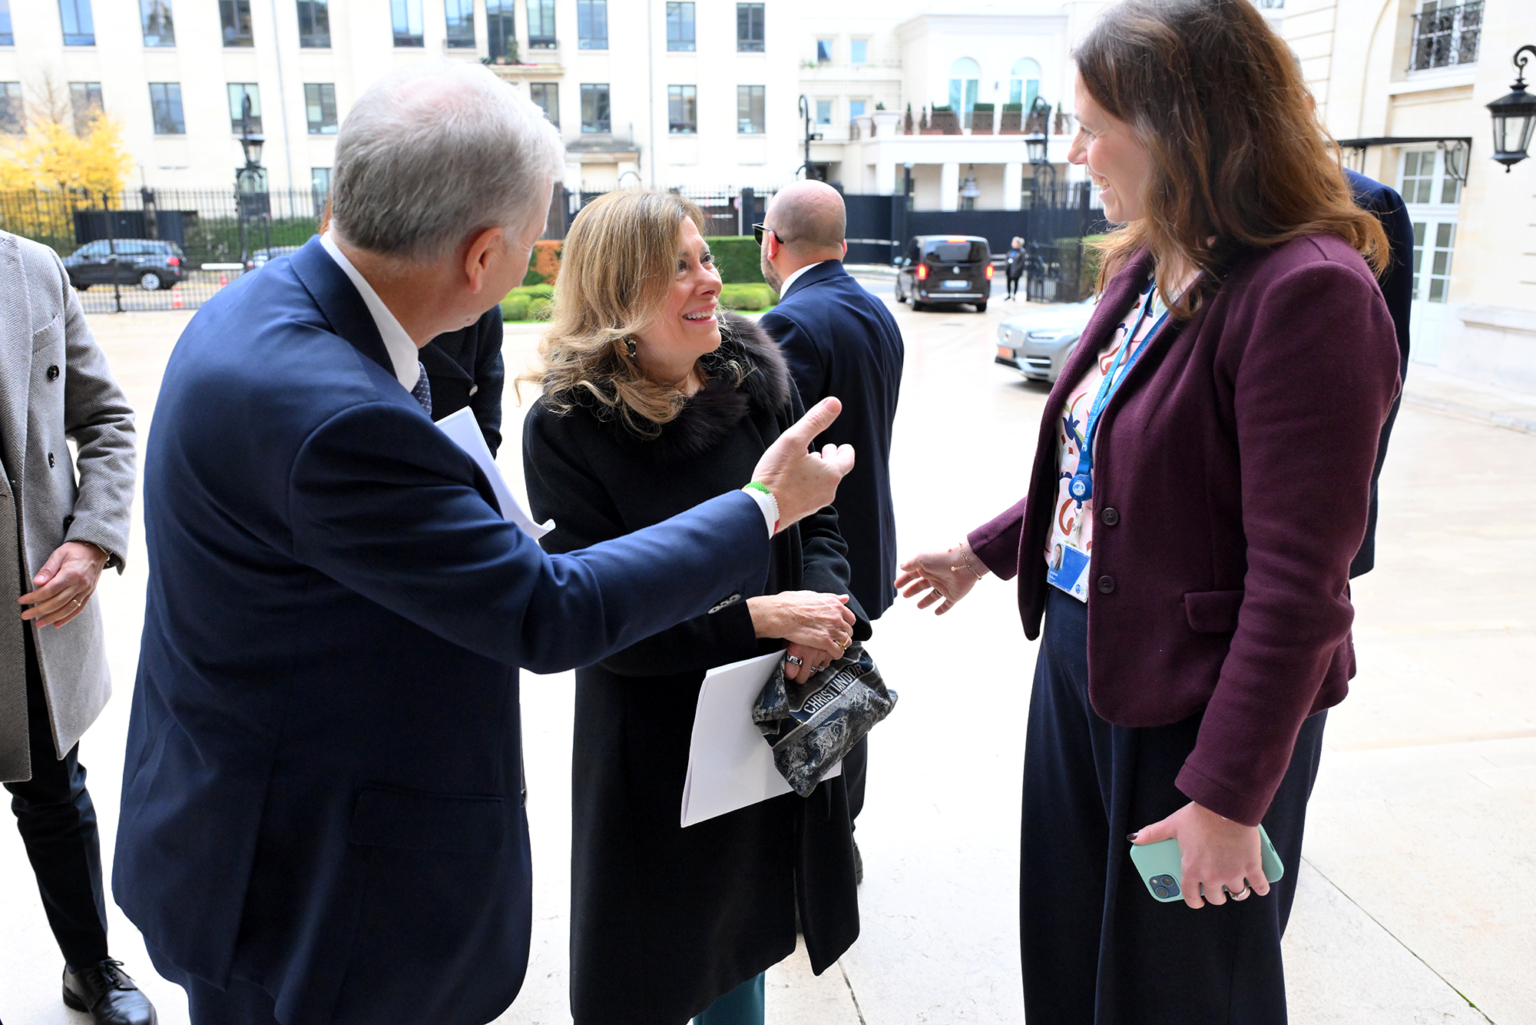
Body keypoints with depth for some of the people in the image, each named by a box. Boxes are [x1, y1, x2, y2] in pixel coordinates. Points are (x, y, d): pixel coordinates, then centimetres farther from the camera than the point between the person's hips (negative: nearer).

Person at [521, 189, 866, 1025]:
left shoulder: (756, 377, -3)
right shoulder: (566, 424, -16)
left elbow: (817, 522, 4)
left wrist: (829, 611, -17)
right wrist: (758, 619, -25)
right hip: (651, 732, -4)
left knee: (742, 933, 24)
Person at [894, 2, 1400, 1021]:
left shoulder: (1308, 293, -23)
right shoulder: (1149, 269, 4)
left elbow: (1299, 582, -24)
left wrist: (1229, 795, -20)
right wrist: (987, 550, 20)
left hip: (1199, 701, -8)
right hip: (1080, 659, 8)